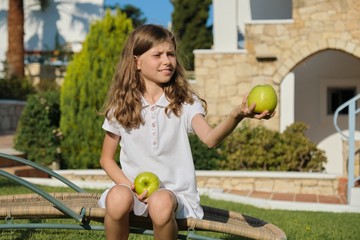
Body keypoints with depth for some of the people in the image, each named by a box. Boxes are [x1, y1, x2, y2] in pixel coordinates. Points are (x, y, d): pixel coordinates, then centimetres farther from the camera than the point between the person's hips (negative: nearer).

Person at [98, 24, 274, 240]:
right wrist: (129, 186, -9)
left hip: (175, 191, -1)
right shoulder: (122, 107, 4)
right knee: (118, 198, -33)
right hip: (133, 188, 1)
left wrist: (236, 116, -40)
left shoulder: (185, 102, 1)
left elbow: (210, 138, -19)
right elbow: (107, 159, 10)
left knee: (161, 203, -36)